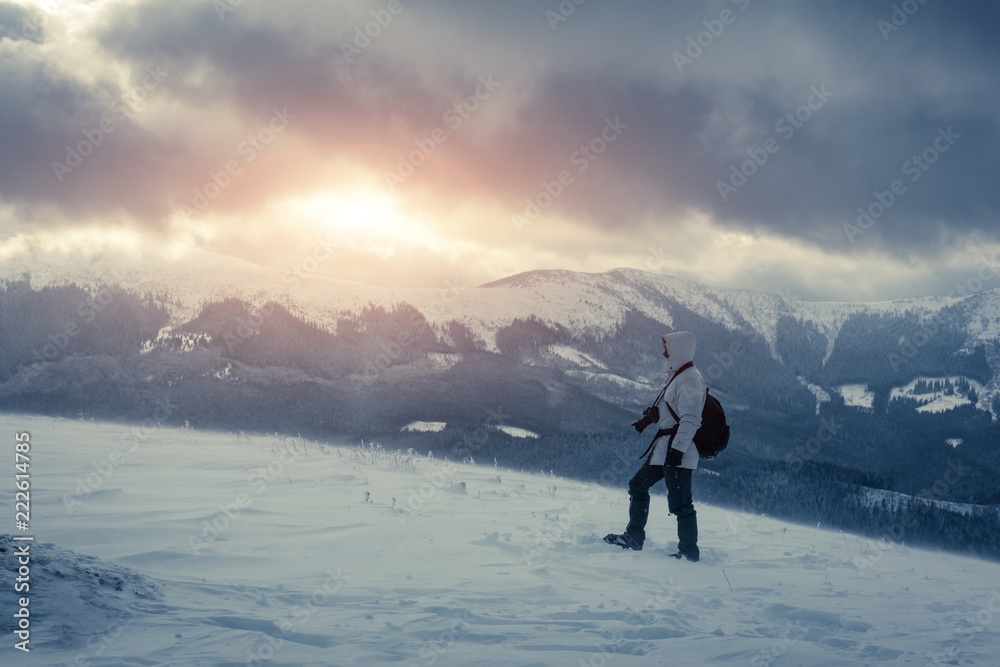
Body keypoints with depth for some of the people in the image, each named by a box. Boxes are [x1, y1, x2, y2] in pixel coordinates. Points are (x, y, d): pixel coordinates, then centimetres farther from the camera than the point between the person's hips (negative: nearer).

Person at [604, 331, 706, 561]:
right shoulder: (678, 376, 16)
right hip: (665, 447, 11)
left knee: (679, 502, -8)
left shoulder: (689, 380, -17)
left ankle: (689, 552, 1)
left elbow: (691, 420, -23)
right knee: (638, 485, 16)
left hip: (679, 449, -11)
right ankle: (634, 538, 24)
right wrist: (650, 416, 17)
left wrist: (677, 449, -27)